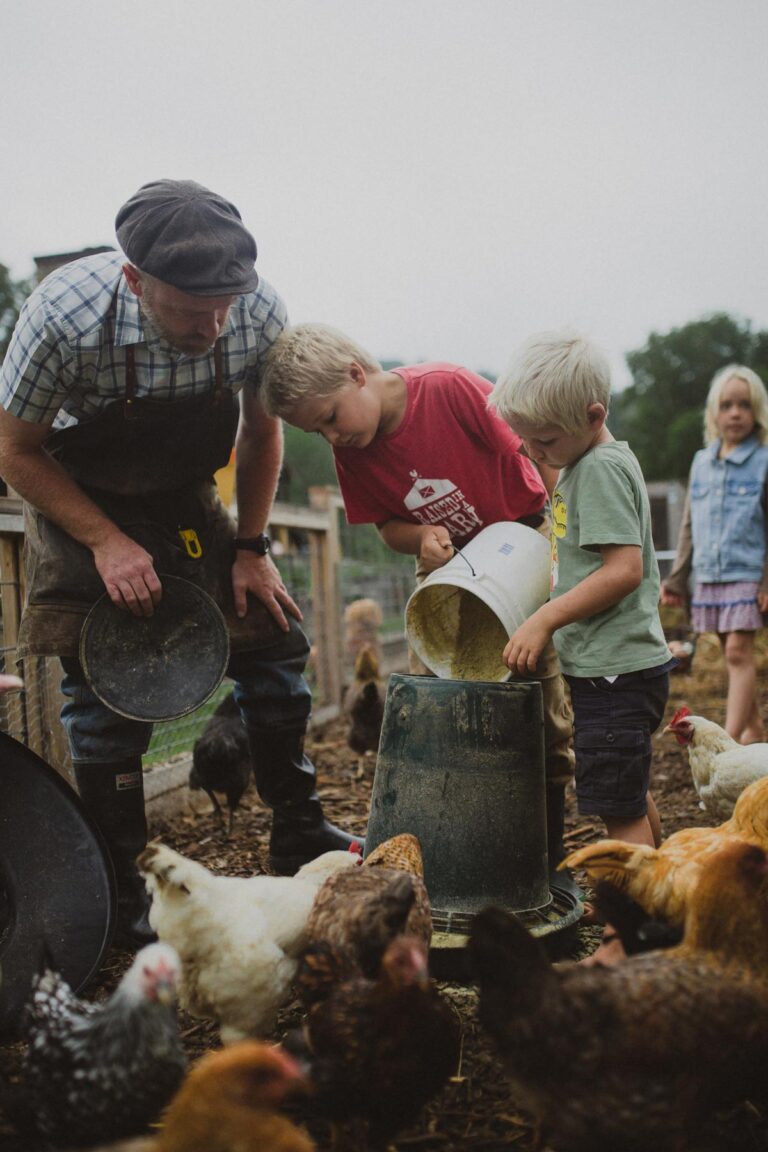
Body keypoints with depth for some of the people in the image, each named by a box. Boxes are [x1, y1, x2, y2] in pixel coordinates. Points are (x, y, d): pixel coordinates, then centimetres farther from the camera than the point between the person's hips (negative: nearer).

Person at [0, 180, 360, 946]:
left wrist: (250, 549, -5)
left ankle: (298, 838, 17)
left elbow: (262, 428, -4)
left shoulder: (261, 312, -24)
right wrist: (107, 542, -24)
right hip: (79, 503, -3)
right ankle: (119, 891, 8)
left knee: (275, 646, -1)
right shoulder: (64, 316, -33)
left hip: (187, 499, 3)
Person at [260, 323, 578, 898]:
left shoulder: (450, 388, -24)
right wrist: (423, 537, -19)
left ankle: (550, 859, 9)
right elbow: (389, 524, 4)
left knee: (545, 714, -4)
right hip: (448, 565, 4)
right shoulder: (351, 453, -8)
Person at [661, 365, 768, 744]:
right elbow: (689, 527, 16)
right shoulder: (701, 462, 10)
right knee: (733, 656, 10)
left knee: (738, 652, -11)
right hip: (708, 576, 5)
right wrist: (677, 579, 14)